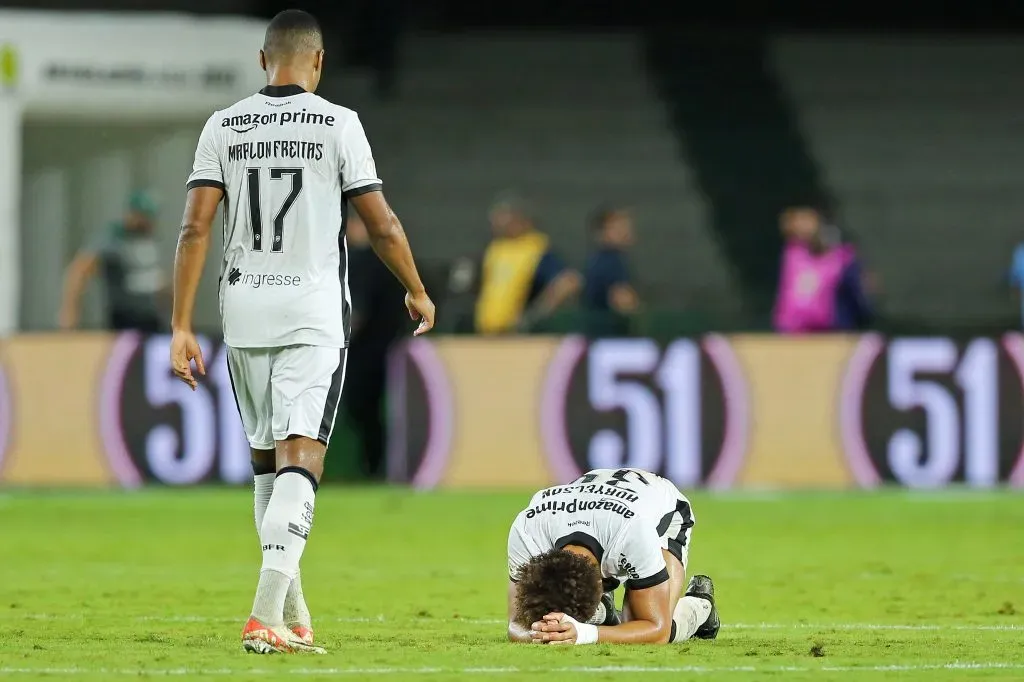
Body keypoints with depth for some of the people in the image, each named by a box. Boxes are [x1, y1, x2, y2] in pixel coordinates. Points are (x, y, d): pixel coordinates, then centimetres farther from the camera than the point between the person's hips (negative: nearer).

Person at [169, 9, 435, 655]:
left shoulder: (224, 128, 3)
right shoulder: (337, 125, -4)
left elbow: (196, 228, -3)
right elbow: (383, 225, -2)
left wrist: (182, 327, -1)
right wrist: (417, 291, 15)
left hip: (245, 308, 4)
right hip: (313, 310, -3)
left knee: (267, 458, 17)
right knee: (300, 458, -9)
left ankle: (294, 618, 21)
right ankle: (267, 613, -25)